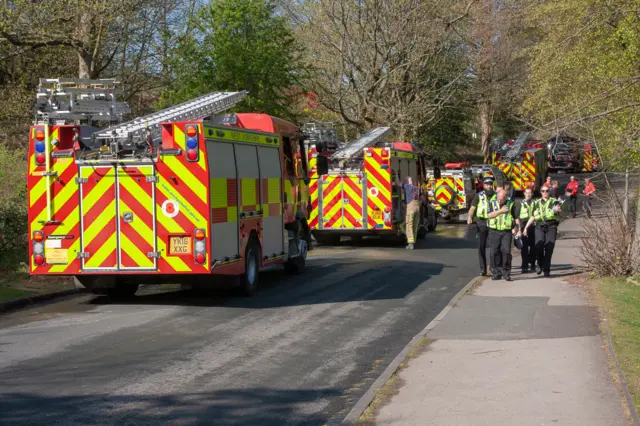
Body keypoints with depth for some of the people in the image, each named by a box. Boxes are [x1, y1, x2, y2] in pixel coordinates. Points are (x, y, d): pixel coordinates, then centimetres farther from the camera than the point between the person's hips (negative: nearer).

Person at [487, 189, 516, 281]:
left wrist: (516, 228, -4)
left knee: (506, 251, -12)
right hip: (494, 232, 2)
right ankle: (497, 272, 9)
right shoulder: (493, 203, 6)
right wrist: (501, 211, -17)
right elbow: (489, 215, -8)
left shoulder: (511, 204, 2)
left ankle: (506, 272, -4)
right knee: (495, 252, 1)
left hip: (507, 232, -2)